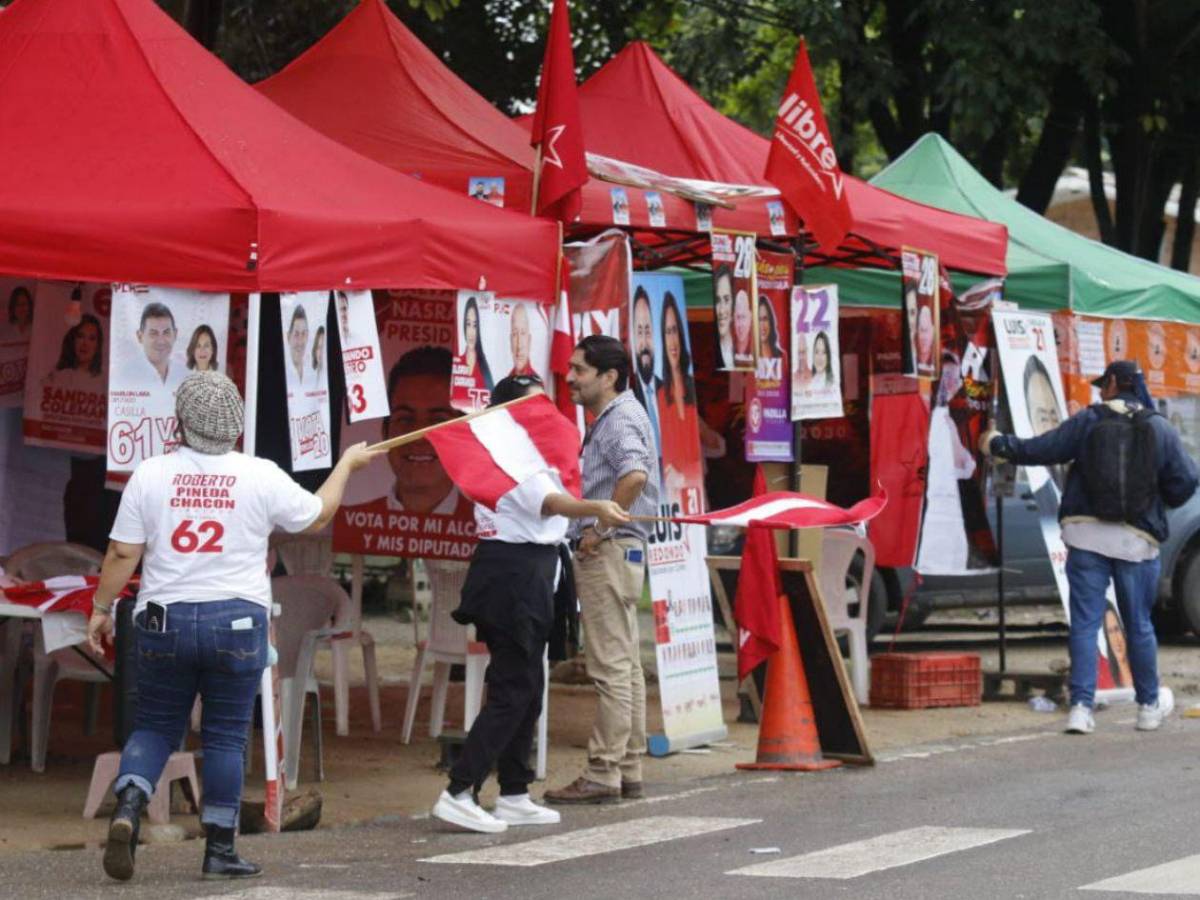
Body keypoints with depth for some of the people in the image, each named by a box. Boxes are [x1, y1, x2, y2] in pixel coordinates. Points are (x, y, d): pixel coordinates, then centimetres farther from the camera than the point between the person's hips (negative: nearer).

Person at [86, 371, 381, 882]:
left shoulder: (150, 475, -2)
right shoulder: (260, 477, -3)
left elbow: (122, 553, -1)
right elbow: (317, 516, 12)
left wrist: (101, 608, 11)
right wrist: (347, 464, 27)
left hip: (164, 622, 1)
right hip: (237, 621, -1)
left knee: (154, 727, 13)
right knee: (226, 737, 7)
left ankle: (126, 811, -10)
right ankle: (220, 851, 10)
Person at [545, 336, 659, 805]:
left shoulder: (620, 419, -14)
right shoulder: (609, 419, 18)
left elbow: (635, 474, -32)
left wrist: (599, 528, -24)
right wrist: (595, 528, 15)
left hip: (609, 551, -11)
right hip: (612, 554, 11)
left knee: (611, 668, -8)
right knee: (625, 666, 12)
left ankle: (602, 774, -8)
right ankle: (627, 770, 16)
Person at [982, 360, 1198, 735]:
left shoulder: (1088, 421, 0)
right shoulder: (1161, 429, 2)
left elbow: (1039, 450, 1)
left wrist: (997, 444, 19)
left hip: (1087, 533, 0)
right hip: (1137, 540, 0)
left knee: (1085, 623, 1)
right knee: (1138, 625, 12)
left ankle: (1081, 707, -7)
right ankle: (1149, 707, 22)